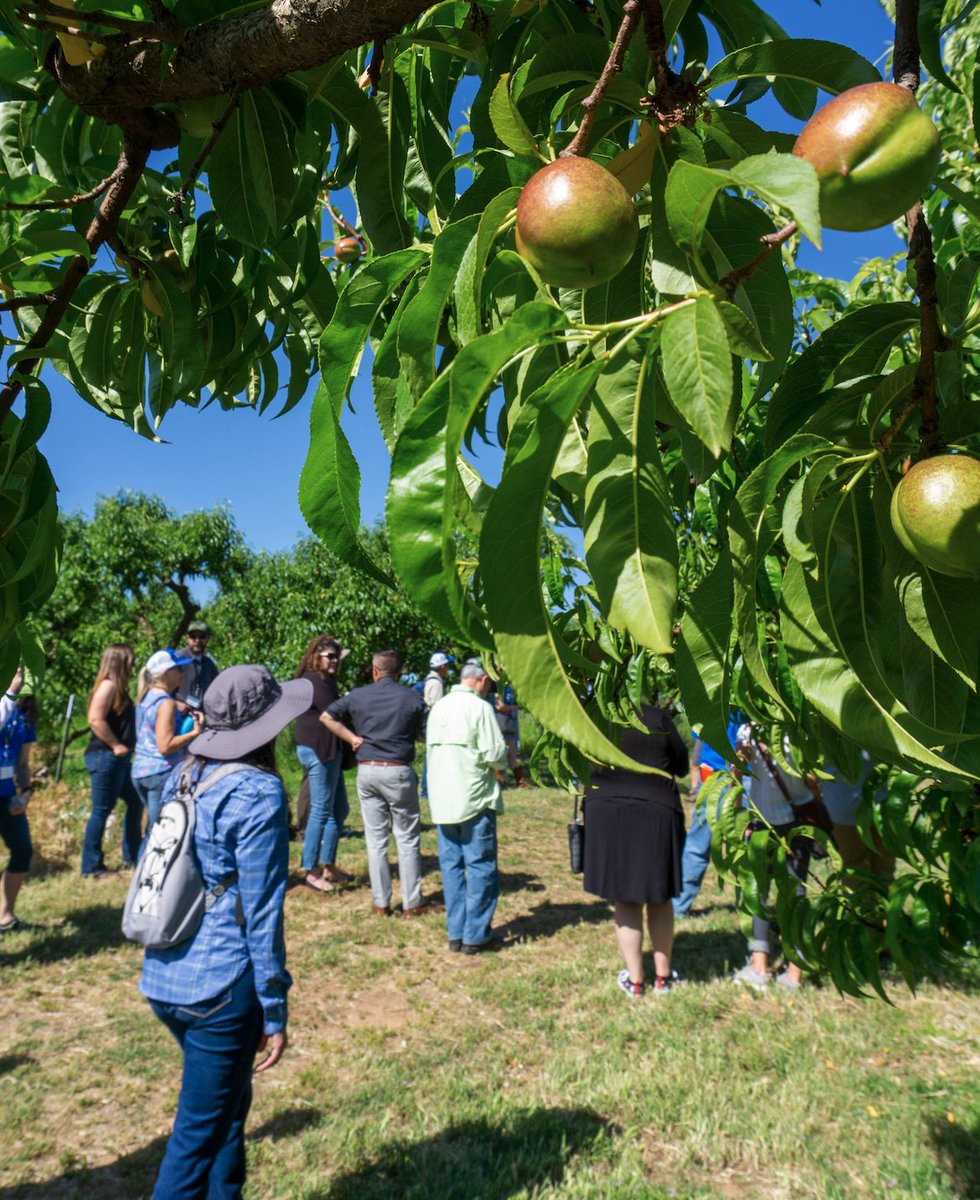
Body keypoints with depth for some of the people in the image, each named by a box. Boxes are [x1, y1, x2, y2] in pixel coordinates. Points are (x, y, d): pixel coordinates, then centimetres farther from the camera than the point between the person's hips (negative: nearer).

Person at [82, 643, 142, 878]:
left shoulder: (118, 687, 16)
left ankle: (133, 855, 28)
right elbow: (96, 720, -23)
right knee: (102, 811, -3)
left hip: (117, 759, 10)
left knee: (135, 803, 17)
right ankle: (91, 867, 6)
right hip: (105, 757, -10)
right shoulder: (108, 685, -13)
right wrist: (116, 746, -20)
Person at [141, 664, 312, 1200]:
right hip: (221, 986, -8)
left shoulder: (182, 777, 5)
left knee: (230, 1105, 25)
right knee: (199, 1134, 8)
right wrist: (275, 1011, -7)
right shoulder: (259, 793, -18)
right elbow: (261, 910, -16)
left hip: (162, 979, 8)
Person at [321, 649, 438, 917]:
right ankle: (412, 903, 11)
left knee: (375, 839, 10)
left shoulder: (357, 696, 3)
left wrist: (352, 738, 8)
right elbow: (425, 735, 0)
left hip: (367, 771, 2)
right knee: (407, 839, 7)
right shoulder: (412, 698, -3)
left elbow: (326, 717, 10)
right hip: (399, 771, -2)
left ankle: (381, 903, 16)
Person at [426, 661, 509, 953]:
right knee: (480, 866, 3)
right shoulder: (480, 708, -11)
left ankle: (455, 933, 17)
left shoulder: (438, 707, 10)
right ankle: (475, 936, 7)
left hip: (442, 800, 7)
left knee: (451, 865, 12)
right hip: (474, 799, -6)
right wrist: (507, 755, 7)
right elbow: (495, 755, -16)